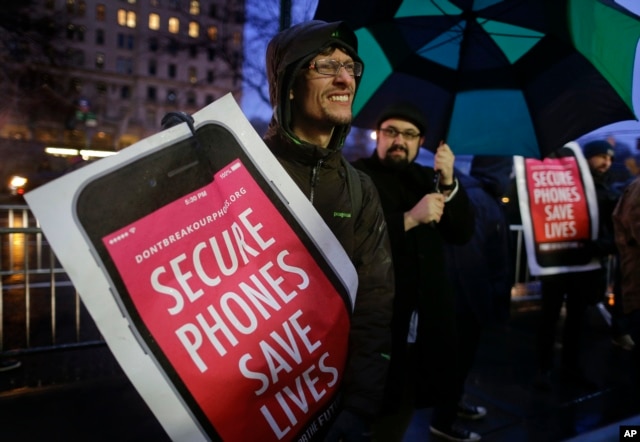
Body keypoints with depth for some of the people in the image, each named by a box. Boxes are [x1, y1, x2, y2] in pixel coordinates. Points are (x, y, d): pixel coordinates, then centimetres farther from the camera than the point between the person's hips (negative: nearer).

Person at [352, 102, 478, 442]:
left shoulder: (426, 177, 10)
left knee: (444, 367, 25)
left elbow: (463, 233, 2)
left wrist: (449, 184, -11)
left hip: (430, 302, 7)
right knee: (385, 391, 4)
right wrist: (410, 218, -26)